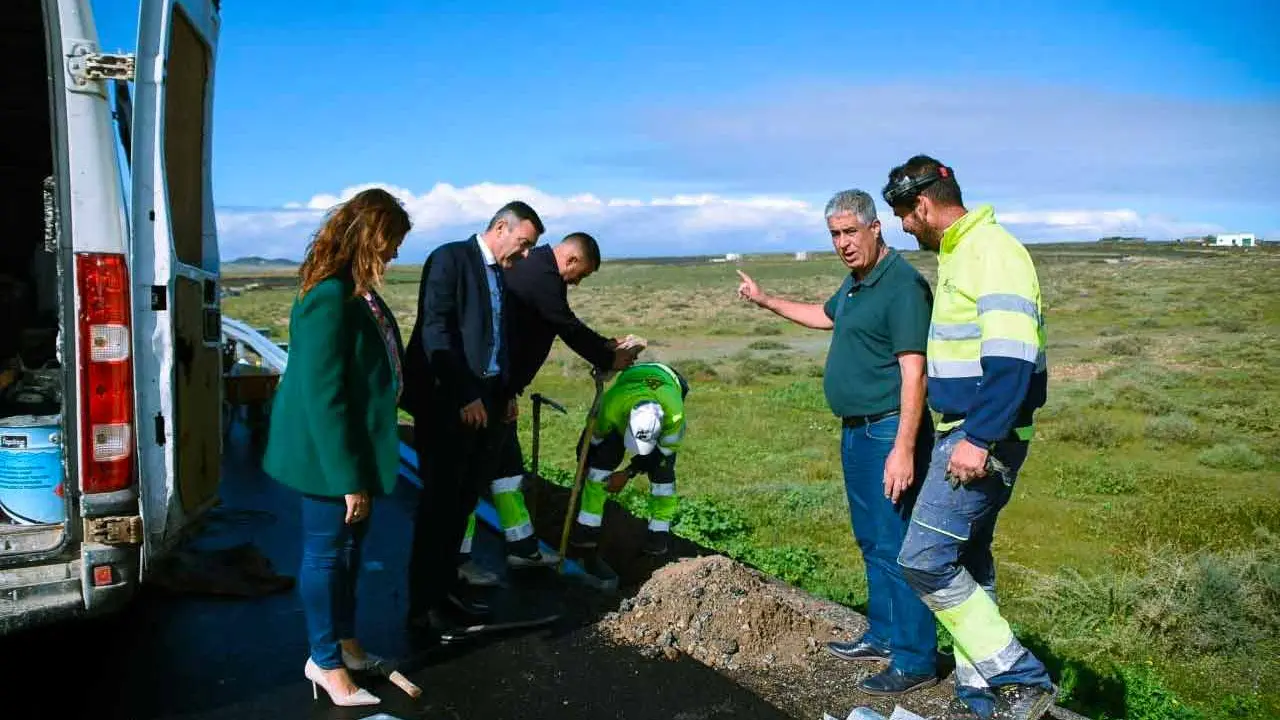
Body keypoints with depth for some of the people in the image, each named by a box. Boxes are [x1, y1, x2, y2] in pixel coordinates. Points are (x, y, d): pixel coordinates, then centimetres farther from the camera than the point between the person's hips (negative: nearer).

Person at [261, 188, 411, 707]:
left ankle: (345, 642, 36)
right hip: (328, 453, -9)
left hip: (354, 445, 9)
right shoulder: (329, 297, -25)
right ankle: (325, 662, 22)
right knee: (325, 552, 6)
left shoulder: (357, 289, 4)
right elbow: (322, 394, -27)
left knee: (349, 546, 20)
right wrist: (347, 476, -24)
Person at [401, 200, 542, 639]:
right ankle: (424, 608, 7)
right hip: (449, 403, -7)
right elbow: (435, 331, -17)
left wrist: (508, 392, 10)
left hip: (488, 401, 8)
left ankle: (447, 585, 25)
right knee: (440, 503, -2)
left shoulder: (500, 274, 16)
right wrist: (466, 396, -19)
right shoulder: (450, 258, -8)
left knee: (464, 500, 13)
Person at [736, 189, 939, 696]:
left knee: (895, 546, -4)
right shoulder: (855, 283, 12)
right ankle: (884, 635, 33)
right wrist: (765, 301, 37)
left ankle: (916, 660, 7)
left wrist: (904, 448, -27)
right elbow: (826, 316, 34)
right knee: (871, 540, 18)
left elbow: (913, 371, -23)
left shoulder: (902, 285, -18)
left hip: (888, 432, -10)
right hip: (857, 431, 10)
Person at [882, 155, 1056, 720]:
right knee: (966, 559, 15)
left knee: (925, 559, -11)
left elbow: (1011, 355, -25)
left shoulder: (992, 251, -16)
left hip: (985, 437, -10)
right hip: (963, 433, 10)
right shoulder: (956, 255, 16)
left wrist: (979, 438, -29)